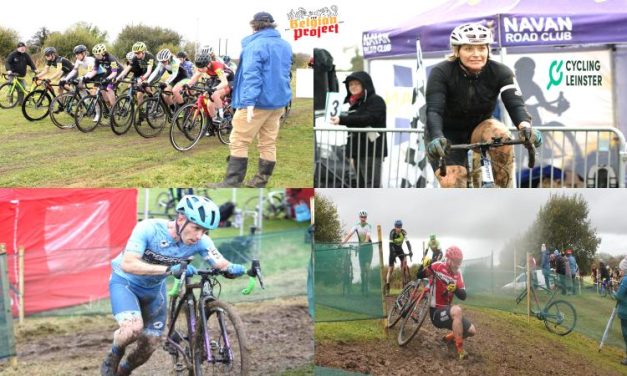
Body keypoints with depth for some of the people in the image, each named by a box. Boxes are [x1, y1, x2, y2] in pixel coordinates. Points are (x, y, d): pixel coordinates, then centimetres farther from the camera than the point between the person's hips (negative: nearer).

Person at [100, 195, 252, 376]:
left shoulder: (200, 242, -22)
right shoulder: (149, 228, -34)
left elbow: (221, 264, -27)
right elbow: (128, 264, -42)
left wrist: (235, 268, -52)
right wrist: (170, 269, -52)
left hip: (155, 287, 5)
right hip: (125, 281, -5)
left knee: (150, 344, 4)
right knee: (133, 329, -29)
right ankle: (114, 355, 4)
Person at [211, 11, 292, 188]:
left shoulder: (255, 46, -12)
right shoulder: (285, 46, 11)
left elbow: (252, 75, -21)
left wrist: (249, 102, -27)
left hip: (258, 101, -7)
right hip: (279, 101, 7)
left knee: (239, 142, -3)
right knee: (268, 143, 10)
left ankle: (231, 184, -6)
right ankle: (260, 182, 13)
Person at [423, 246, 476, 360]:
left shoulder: (457, 274, 4)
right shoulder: (438, 267, -14)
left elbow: (463, 296, -5)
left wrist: (455, 289, -25)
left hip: (447, 311, 7)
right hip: (436, 312, -7)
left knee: (471, 331, 0)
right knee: (457, 310, -38)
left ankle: (449, 338, 28)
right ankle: (459, 349, -30)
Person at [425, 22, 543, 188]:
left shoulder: (500, 72, -17)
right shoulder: (441, 72, -23)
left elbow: (515, 103, -30)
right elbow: (433, 110, -32)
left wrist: (525, 126, -52)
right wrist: (436, 138, -53)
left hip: (480, 127, 2)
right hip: (448, 135, -2)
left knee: (499, 134, -33)